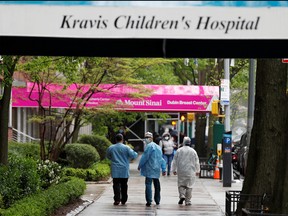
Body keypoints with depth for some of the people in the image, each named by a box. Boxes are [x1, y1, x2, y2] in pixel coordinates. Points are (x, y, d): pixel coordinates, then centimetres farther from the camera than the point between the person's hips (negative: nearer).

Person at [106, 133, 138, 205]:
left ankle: (117, 199, -11)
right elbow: (133, 155, -10)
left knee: (116, 185, 0)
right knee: (124, 185, 8)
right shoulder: (126, 148, -7)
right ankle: (123, 200, 13)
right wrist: (136, 153, 13)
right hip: (124, 170, 0)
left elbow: (108, 156, 17)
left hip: (115, 170, 0)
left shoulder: (111, 148, 1)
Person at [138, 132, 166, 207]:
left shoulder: (149, 146, -9)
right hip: (157, 169, 8)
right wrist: (164, 169, 22)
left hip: (150, 169, -8)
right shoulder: (158, 147, 18)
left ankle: (149, 201, -16)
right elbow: (161, 159, 20)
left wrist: (140, 165, 0)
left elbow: (144, 157, -11)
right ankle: (157, 200, 22)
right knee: (156, 185, 15)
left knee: (148, 184, -9)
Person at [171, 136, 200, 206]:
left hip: (181, 171, 0)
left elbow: (174, 161, 3)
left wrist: (174, 170, 15)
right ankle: (188, 201, 6)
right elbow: (197, 162, 7)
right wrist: (197, 171, 19)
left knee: (181, 184, 11)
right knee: (189, 186, 5)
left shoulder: (179, 150, -3)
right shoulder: (193, 151, -1)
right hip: (190, 172, 0)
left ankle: (182, 195, -13)